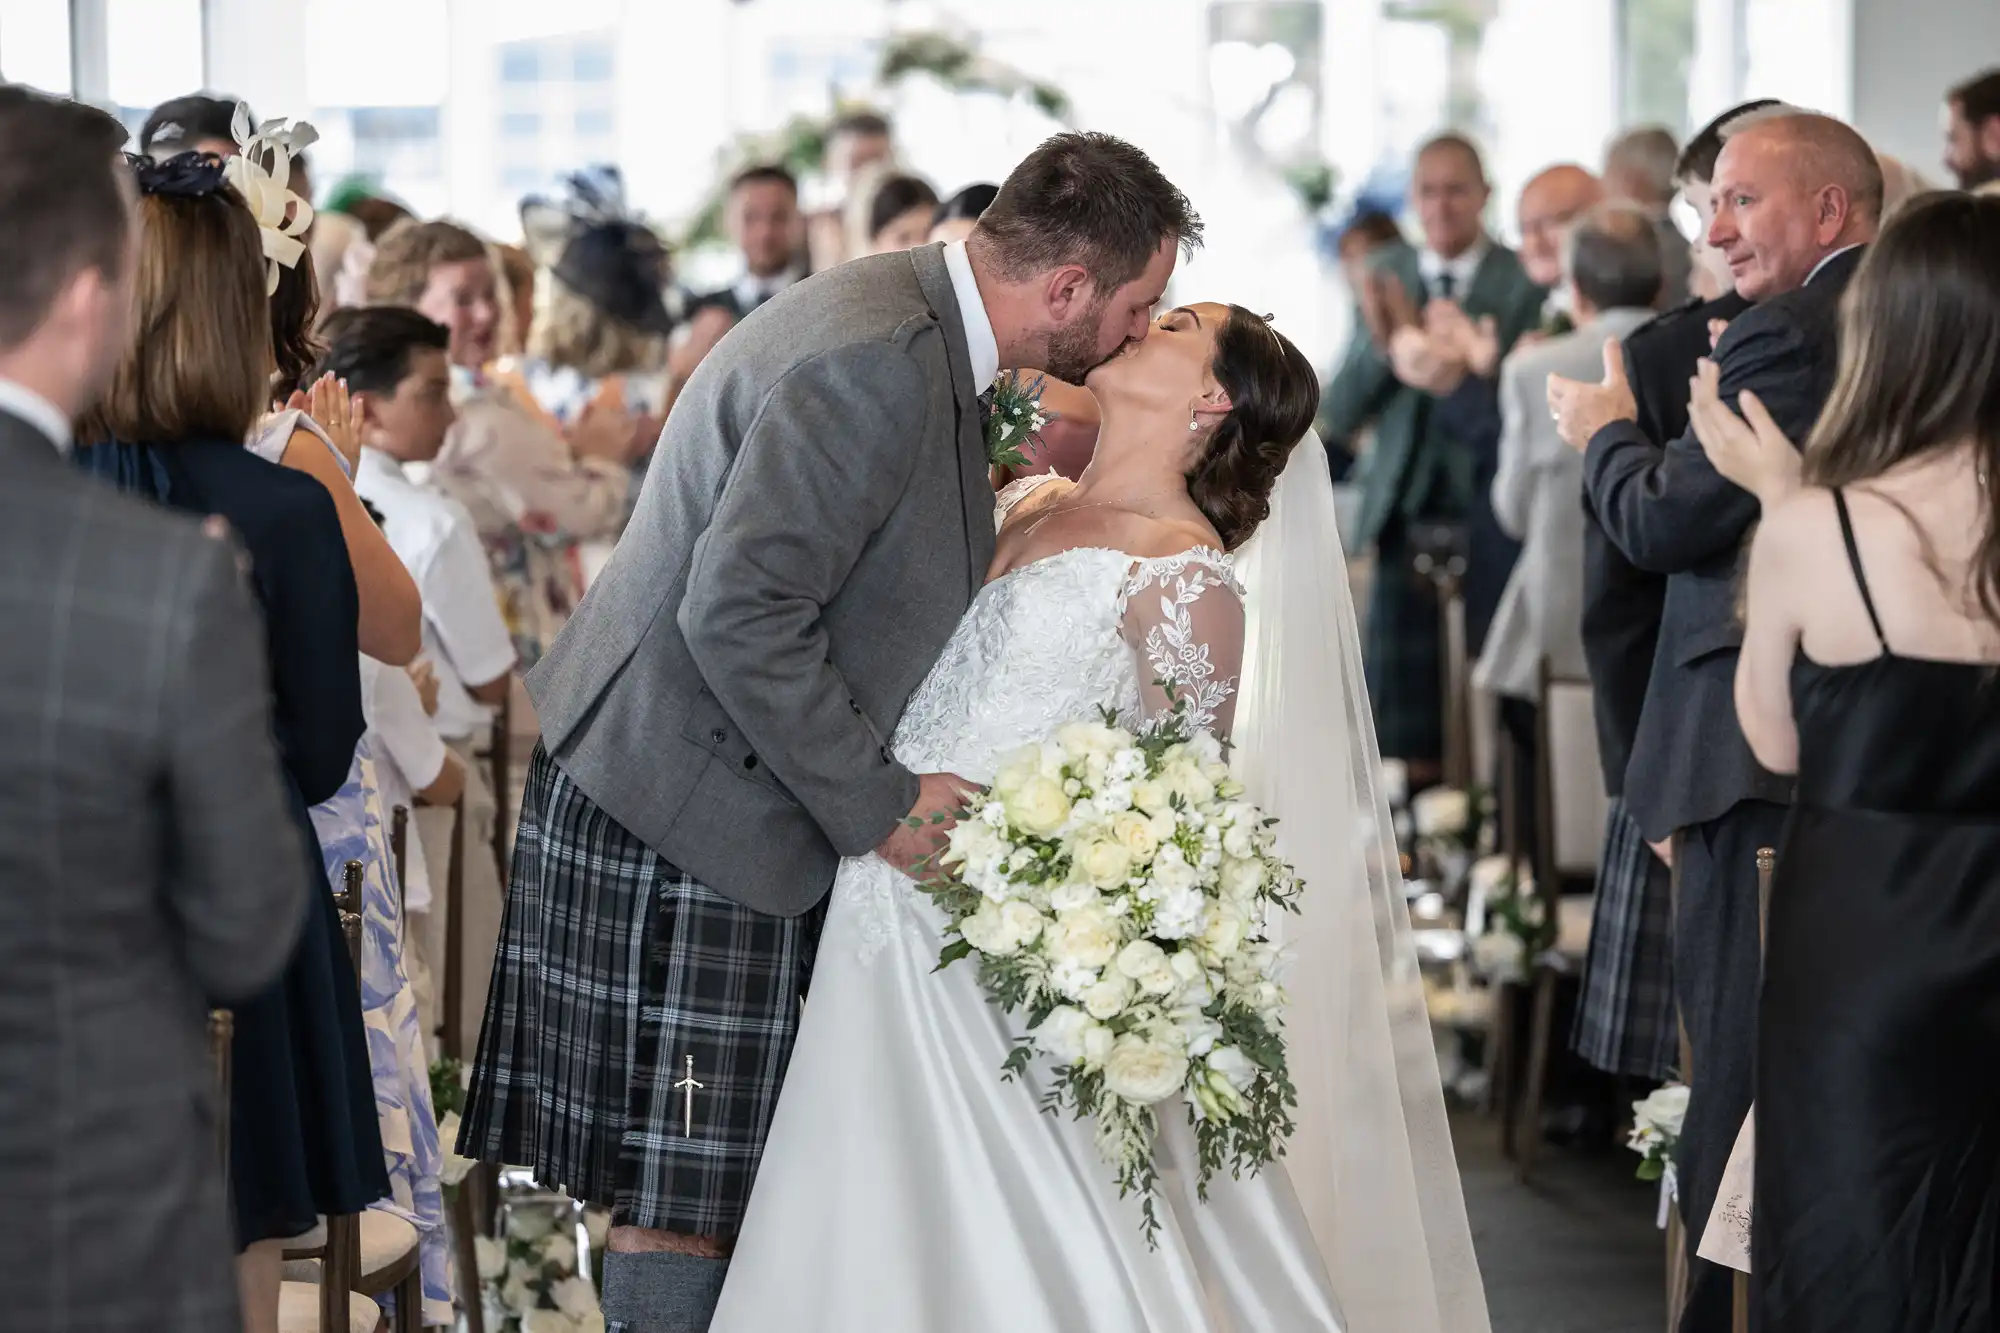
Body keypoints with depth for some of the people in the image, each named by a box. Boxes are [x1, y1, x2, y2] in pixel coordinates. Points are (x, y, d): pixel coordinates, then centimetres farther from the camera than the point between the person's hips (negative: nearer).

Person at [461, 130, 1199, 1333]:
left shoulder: (920, 334, 10)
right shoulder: (878, 354, -23)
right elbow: (739, 614, -27)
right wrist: (877, 804, -19)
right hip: (687, 817, -10)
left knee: (707, 1186, 14)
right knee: (684, 1203, -3)